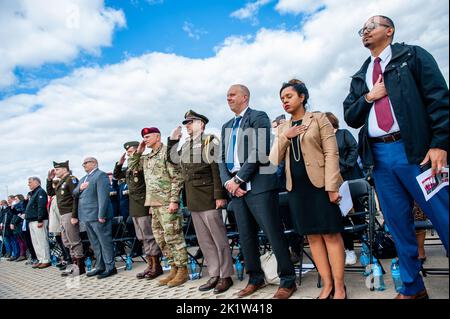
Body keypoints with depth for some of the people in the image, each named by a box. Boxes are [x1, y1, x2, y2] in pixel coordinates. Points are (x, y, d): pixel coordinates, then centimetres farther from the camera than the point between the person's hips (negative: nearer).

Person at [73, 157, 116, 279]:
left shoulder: (100, 175, -8)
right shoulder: (83, 178, 20)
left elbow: (103, 196, -17)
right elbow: (74, 194, 19)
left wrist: (101, 215, -22)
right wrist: (79, 188, -4)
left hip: (97, 215, -9)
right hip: (87, 216, 9)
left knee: (105, 241, -3)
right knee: (95, 243, 14)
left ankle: (110, 267, 4)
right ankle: (100, 267, 23)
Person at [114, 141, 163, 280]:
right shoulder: (129, 168, 15)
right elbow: (116, 175, 25)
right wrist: (120, 163, 10)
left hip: (143, 205, -8)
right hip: (134, 207, 9)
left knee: (149, 236, -3)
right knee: (143, 237, 12)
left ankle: (156, 266, 6)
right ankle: (150, 265, 21)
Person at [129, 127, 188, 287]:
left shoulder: (167, 152, -7)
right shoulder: (147, 158, 17)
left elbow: (177, 178, -13)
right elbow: (132, 167, 26)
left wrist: (174, 200, -19)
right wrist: (138, 151, 13)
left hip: (167, 203, -9)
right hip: (154, 204, 9)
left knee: (173, 237, -5)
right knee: (160, 238, 12)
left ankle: (183, 270, 6)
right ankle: (174, 268, 22)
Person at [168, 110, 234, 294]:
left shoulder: (210, 141, -5)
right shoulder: (185, 146, 14)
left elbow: (218, 169, -13)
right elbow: (172, 159, 27)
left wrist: (220, 195, -19)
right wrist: (173, 140, 15)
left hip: (208, 198, -7)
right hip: (193, 201, 7)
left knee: (219, 238, 2)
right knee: (204, 241, 12)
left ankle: (225, 276, 14)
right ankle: (214, 275, 24)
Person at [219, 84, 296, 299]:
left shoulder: (258, 117, 0)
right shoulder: (227, 126, 20)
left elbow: (258, 152, -12)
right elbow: (222, 159, 15)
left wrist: (237, 179, -13)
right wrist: (228, 182, -2)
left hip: (259, 185, -6)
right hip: (237, 187, 7)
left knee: (274, 234, -3)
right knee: (246, 236, 11)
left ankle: (288, 281, 10)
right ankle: (255, 279, 25)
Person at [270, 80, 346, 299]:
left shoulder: (319, 119, 2)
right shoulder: (282, 128, 15)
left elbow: (331, 153, -6)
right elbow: (274, 160, 8)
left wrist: (331, 186, -15)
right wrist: (285, 137, -6)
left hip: (320, 183, -4)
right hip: (296, 186, 5)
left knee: (330, 233, -2)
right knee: (312, 235, 6)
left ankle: (339, 287, 7)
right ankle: (327, 285, 15)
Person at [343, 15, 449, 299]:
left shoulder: (412, 55, 7)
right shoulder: (360, 77, 21)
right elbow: (350, 117, 17)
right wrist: (368, 97, -2)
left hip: (416, 151, -4)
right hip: (379, 156, 5)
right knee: (398, 224, 8)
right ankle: (413, 288, 21)